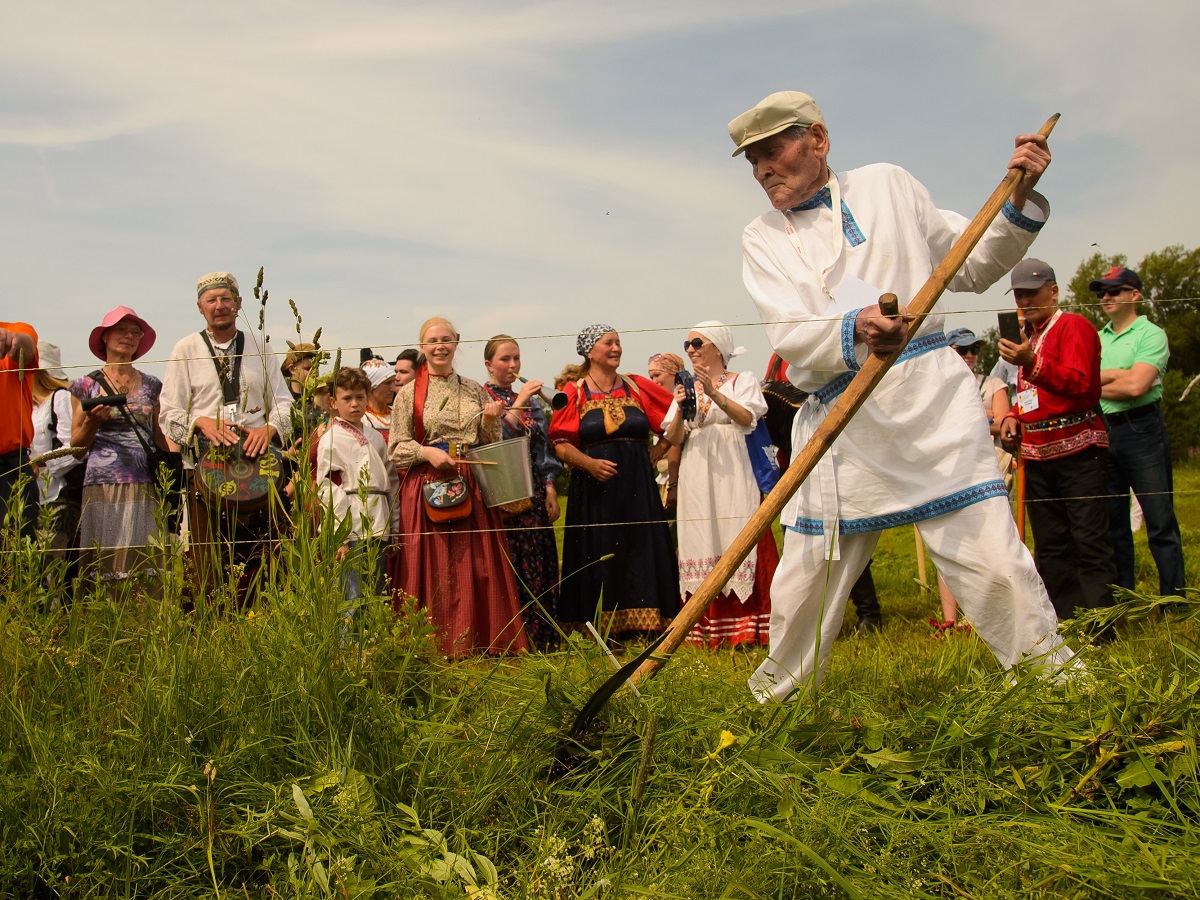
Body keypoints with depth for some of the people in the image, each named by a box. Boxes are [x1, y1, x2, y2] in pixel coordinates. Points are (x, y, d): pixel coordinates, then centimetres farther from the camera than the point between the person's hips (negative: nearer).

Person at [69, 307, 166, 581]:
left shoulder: (151, 385, 13)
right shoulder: (86, 385, 6)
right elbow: (76, 443, 9)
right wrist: (93, 420, -9)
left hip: (146, 487, 2)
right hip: (104, 485, -2)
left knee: (145, 564, -5)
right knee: (107, 567, -6)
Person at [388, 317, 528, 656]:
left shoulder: (474, 390, 12)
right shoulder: (408, 393, 3)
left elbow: (489, 445, 15)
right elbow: (396, 448, 0)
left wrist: (491, 421, -4)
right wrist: (427, 453, -16)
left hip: (472, 489, 3)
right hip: (428, 490, -3)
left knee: (479, 563, 1)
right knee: (434, 566, -3)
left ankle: (480, 639, 10)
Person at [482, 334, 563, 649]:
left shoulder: (531, 399, 16)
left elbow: (543, 447, 13)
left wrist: (550, 488, 4)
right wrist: (518, 404, -16)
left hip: (532, 493, 5)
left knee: (537, 564, 3)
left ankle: (540, 638, 9)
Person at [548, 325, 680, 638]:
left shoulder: (638, 386, 8)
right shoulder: (574, 393, 3)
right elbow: (560, 443, -4)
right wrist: (589, 463, -19)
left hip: (637, 487, 2)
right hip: (594, 489, -2)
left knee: (640, 551, 1)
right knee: (598, 557, 0)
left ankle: (642, 624, 7)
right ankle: (599, 632, 5)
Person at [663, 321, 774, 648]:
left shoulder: (742, 380, 9)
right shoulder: (687, 388, 18)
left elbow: (747, 418, -9)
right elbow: (674, 438, 9)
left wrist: (715, 394, -22)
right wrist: (681, 408, -10)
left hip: (732, 475, -3)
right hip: (696, 479, 3)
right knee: (700, 547, -1)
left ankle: (746, 627, -6)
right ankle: (706, 629, 1)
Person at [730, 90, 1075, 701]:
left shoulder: (887, 185, 13)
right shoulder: (761, 240, 9)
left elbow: (971, 267, 20)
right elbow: (790, 336, -8)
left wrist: (1018, 199, 6)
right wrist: (855, 329, -27)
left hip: (930, 396, 0)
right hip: (840, 426, 1)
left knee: (991, 557, -8)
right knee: (804, 581, 5)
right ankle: (775, 692, 28)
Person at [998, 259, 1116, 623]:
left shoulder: (1074, 326, -5)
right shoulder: (1027, 336, 21)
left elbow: (1079, 384, -21)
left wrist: (1030, 363, -35)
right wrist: (1013, 416, 9)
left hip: (1077, 451, -8)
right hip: (1037, 454, 8)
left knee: (1089, 542, -8)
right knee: (1049, 546, 8)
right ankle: (1062, 624, 14)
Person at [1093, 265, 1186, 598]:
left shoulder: (1151, 334, -2)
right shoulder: (1096, 340, 16)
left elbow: (1136, 386, -15)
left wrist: (1098, 386, -2)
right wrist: (1119, 375, -10)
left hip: (1141, 430, -6)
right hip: (1103, 433, 6)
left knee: (1160, 523, -5)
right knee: (1112, 523, 10)